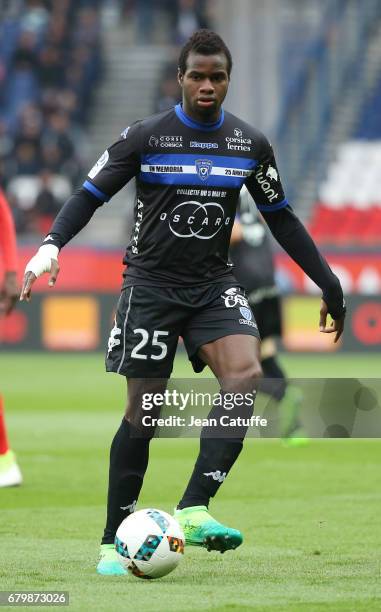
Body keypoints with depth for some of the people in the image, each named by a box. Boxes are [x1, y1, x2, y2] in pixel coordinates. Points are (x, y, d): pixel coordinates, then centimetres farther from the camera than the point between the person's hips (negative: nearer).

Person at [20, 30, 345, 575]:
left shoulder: (250, 145, 4)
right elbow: (90, 196, -3)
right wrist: (50, 246, -21)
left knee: (246, 372, -26)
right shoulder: (145, 137, -5)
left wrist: (327, 281, 12)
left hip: (214, 284, 2)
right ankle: (115, 541, 9)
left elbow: (280, 216, 14)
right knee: (143, 411, -5)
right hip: (150, 284, -2)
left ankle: (194, 509, -28)